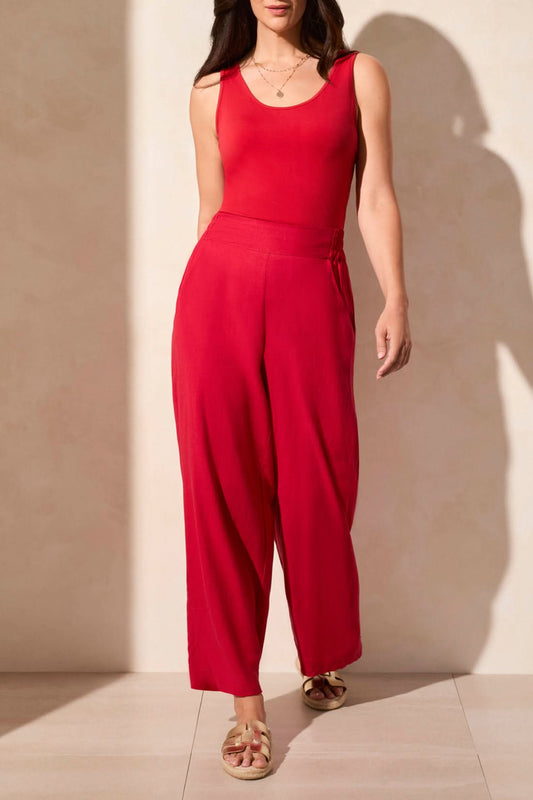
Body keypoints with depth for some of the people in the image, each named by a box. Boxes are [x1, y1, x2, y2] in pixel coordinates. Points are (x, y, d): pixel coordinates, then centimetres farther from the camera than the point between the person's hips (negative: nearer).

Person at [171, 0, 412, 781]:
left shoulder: (360, 76, 12)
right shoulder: (213, 89, 15)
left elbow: (376, 197, 5)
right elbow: (212, 209, 16)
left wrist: (396, 300, -6)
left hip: (313, 294, -1)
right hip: (220, 286, 1)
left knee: (317, 492, 5)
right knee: (226, 492, -1)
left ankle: (323, 658, 32)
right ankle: (247, 703, 9)